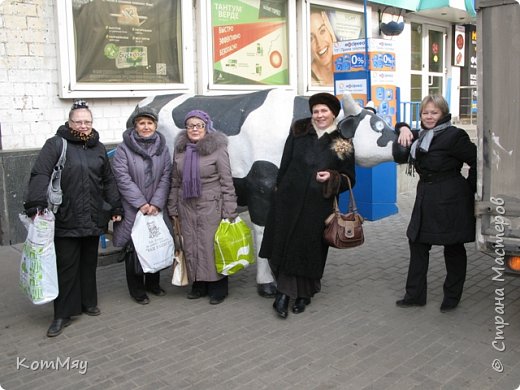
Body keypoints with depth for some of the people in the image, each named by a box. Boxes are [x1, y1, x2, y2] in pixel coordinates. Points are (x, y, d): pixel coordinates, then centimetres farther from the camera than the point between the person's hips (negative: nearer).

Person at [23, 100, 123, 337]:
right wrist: (36, 204, -27)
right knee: (66, 266, 0)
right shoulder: (56, 144, -5)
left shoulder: (98, 148, 12)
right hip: (66, 219, -4)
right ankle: (63, 314, 11)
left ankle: (88, 302, 30)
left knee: (89, 263, 14)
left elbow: (108, 181, 17)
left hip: (93, 218, 5)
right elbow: (40, 175, -15)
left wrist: (115, 207, 14)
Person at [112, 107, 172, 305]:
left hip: (156, 209, 4)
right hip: (132, 210, -3)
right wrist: (141, 203, -15)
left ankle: (153, 283, 29)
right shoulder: (124, 148, -6)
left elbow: (166, 177, 1)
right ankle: (137, 290, 16)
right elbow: (123, 178, -11)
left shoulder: (162, 147, 5)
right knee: (134, 249, 3)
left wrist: (156, 203, -10)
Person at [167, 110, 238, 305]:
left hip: (211, 205, -5)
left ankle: (218, 287, 12)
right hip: (187, 206, 5)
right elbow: (175, 181, 13)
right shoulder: (180, 149, 9)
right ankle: (199, 284, 22)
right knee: (191, 246, 8)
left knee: (212, 245, -2)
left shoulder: (217, 148, -6)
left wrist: (229, 212, -11)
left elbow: (227, 182, -8)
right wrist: (173, 209, 11)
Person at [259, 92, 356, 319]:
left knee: (310, 248, 6)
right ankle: (284, 293, 13)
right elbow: (285, 164, 8)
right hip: (289, 199, 1)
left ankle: (304, 294, 26)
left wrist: (332, 178, -15)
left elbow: (350, 179, 3)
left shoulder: (344, 144, 1)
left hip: (319, 205, -1)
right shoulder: (298, 133, 4)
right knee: (285, 244, 1)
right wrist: (280, 188, 6)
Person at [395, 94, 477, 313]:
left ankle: (452, 297, 23)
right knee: (417, 245, 9)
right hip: (426, 199, 8)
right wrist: (404, 128, 5)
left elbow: (477, 161, -12)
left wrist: (470, 189, -8)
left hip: (450, 201, -8)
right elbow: (401, 128, 29)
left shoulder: (454, 135, -12)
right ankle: (415, 295, 19)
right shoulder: (421, 136, 12)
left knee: (453, 249, 8)